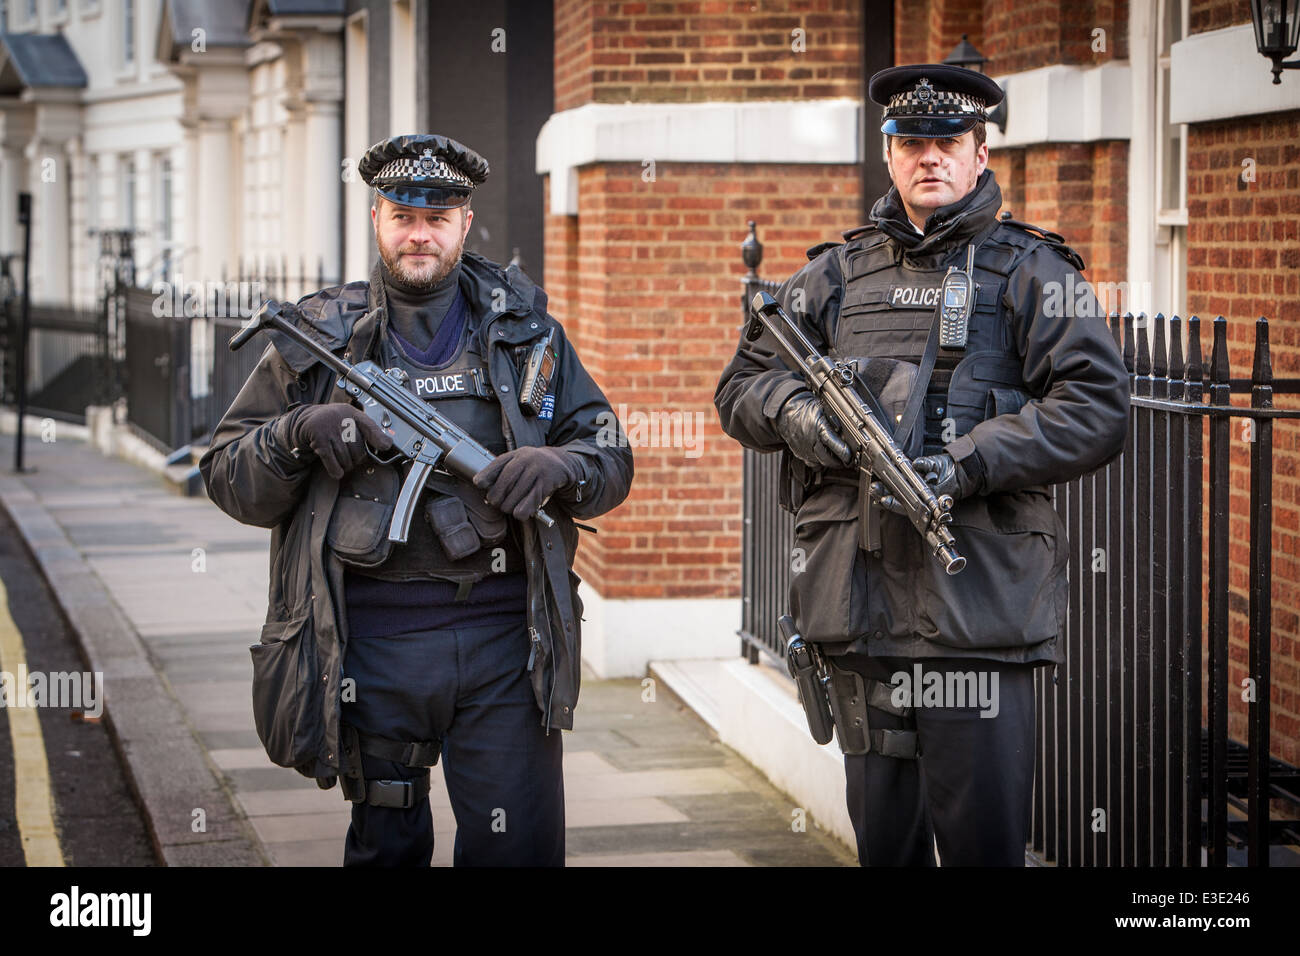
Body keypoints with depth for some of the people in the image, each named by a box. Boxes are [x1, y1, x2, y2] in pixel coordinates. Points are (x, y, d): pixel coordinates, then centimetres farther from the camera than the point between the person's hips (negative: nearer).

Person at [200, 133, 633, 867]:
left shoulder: (525, 330, 10)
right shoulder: (318, 339, 7)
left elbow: (612, 460, 11)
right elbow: (230, 482, 5)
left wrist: (558, 467, -11)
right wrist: (297, 436, -14)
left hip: (502, 641, 0)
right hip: (372, 644, 0)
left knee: (519, 848, -1)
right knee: (387, 848, 12)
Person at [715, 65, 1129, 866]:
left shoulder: (1031, 273, 3)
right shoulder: (836, 276, 16)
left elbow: (1098, 409, -6)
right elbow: (741, 388, 19)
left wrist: (969, 463, -16)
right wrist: (794, 411, -5)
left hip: (979, 604, -4)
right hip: (860, 610, 4)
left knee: (983, 840, -5)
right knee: (882, 839, 13)